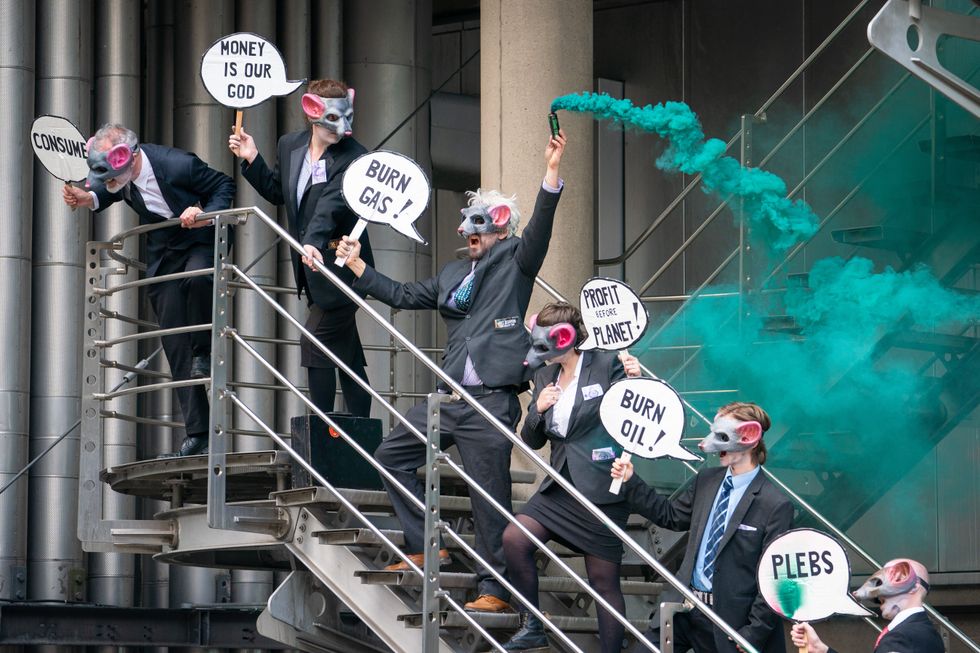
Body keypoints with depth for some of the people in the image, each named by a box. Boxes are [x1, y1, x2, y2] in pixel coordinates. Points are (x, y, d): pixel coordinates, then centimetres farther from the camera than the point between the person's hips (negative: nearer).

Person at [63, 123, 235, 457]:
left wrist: (206, 214, -29)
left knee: (196, 277, -41)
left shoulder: (179, 164, -28)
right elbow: (107, 192, 11)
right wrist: (88, 198, -12)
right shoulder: (117, 174, -14)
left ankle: (204, 351, -15)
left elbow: (224, 186, -12)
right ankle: (196, 431, 4)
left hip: (200, 241, -5)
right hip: (162, 257, 5)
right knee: (175, 347, 0)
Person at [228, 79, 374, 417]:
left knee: (315, 341, -12)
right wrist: (252, 160, 5)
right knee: (346, 352, 14)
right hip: (311, 267, 8)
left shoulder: (353, 157, -19)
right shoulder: (289, 146, 4)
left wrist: (313, 242, -48)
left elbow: (332, 204, -34)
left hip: (339, 264, -8)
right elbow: (277, 192, 19)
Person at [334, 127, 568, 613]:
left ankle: (494, 588, 4)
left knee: (491, 499, -4)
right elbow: (403, 296, 29)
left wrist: (551, 172, -29)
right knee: (392, 456, 12)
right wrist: (357, 266, 32)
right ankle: (426, 547, 18)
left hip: (491, 404, -8)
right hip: (449, 399, 8)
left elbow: (539, 229, -16)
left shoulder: (514, 261, 2)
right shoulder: (452, 274, 21)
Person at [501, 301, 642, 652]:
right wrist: (538, 409, -6)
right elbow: (532, 440, 13)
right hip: (561, 486, 6)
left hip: (601, 490, -6)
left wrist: (635, 380, -23)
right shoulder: (545, 376, 9)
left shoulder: (606, 366, -9)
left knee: (604, 581, 0)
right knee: (514, 538, -13)